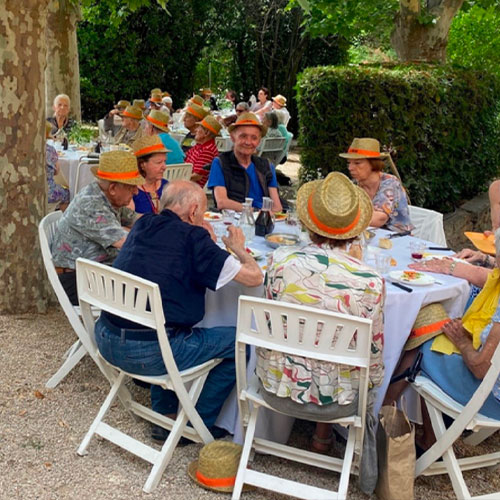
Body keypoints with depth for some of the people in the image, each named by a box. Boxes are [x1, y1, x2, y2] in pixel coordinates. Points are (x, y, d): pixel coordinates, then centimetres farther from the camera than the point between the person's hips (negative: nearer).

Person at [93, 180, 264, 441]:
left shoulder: (143, 224, 9)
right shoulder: (192, 237, -10)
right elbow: (254, 277, -7)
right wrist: (239, 248, 13)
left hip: (106, 341, 8)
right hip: (148, 354, -8)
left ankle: (163, 417, 35)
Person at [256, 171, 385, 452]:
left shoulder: (280, 262, -18)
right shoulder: (370, 283, -21)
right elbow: (373, 354, -8)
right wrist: (374, 381, 14)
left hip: (276, 390, 2)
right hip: (336, 399, -1)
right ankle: (324, 432, 39)